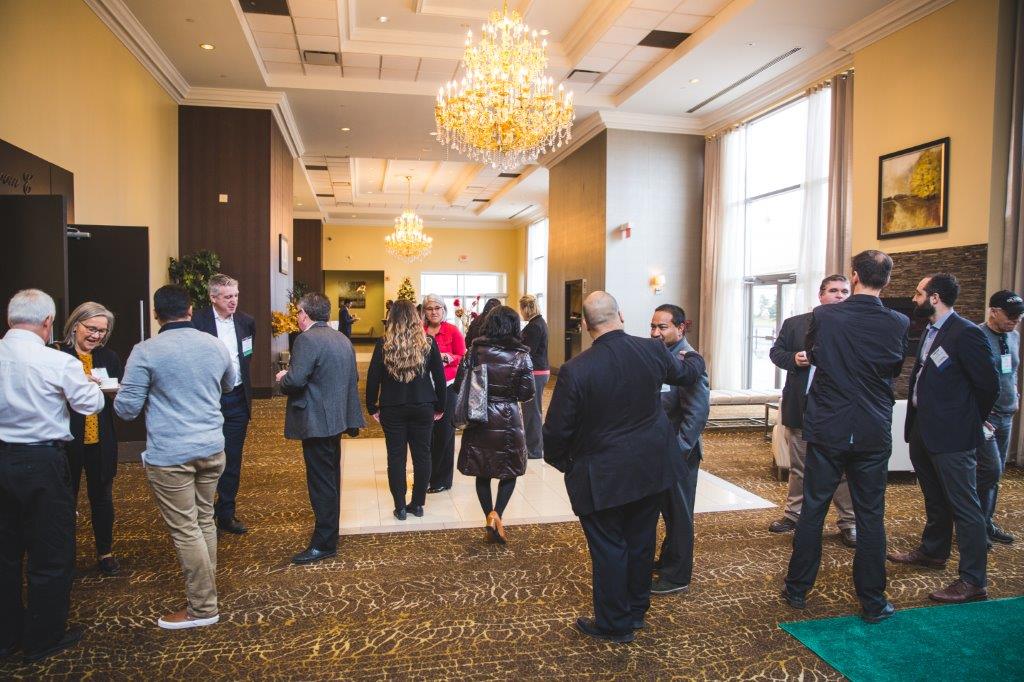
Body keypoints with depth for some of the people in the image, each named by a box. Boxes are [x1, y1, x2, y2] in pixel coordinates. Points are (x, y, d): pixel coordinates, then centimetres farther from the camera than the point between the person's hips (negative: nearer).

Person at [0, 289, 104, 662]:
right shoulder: (57, 362, -17)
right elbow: (91, 404, -7)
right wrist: (90, 382, 13)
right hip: (42, 463, -5)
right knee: (51, 553, 9)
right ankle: (44, 638, 22)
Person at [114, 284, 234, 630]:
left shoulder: (145, 352, -11)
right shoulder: (216, 346, 3)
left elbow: (126, 409, -8)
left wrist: (155, 394, 12)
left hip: (170, 455, -5)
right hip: (212, 449, 5)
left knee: (185, 530, 4)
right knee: (204, 520, 18)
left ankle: (203, 607, 12)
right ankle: (206, 587, 30)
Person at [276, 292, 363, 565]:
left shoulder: (307, 340, -16)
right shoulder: (342, 339, 12)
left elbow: (295, 380, -25)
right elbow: (350, 378, 19)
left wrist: (283, 378, -3)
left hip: (316, 422, -9)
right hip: (337, 418, 9)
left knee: (321, 482, -2)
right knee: (331, 478, 19)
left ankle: (324, 543, 5)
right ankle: (330, 529, 32)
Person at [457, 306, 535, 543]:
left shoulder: (476, 349, -5)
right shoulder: (521, 355, -8)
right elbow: (526, 393, -7)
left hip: (479, 418, 2)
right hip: (508, 420, -1)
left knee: (482, 472, 15)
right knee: (510, 471, 14)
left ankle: (489, 518, 13)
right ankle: (496, 514, -2)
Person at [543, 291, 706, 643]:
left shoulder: (575, 370, -23)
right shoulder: (653, 351, -11)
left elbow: (556, 430, -16)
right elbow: (689, 373, 12)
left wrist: (561, 461, 5)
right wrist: (694, 357, 35)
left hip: (602, 477, -5)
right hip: (651, 467, 5)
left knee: (609, 548, 11)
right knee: (641, 541, 19)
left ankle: (614, 624, 26)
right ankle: (636, 611, 38)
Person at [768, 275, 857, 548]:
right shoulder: (794, 324, 5)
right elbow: (776, 351, 8)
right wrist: (793, 359, -10)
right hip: (801, 407, 2)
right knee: (799, 467, 15)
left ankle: (848, 522, 19)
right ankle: (794, 513, 28)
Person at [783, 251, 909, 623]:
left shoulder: (823, 315, -9)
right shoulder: (899, 323, -6)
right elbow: (896, 370, 11)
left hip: (827, 429, 0)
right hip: (874, 433, 1)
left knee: (813, 509, 9)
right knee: (870, 516, 10)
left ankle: (797, 588, 20)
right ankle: (873, 602, 19)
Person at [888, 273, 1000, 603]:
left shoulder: (966, 334, -17)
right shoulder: (930, 332, 11)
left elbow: (989, 384, -14)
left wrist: (969, 422, -1)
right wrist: (915, 422, 14)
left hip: (951, 435, -9)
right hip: (923, 432, 10)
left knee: (964, 506, -2)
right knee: (935, 499, 24)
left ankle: (973, 581, 6)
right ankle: (932, 551, 42)